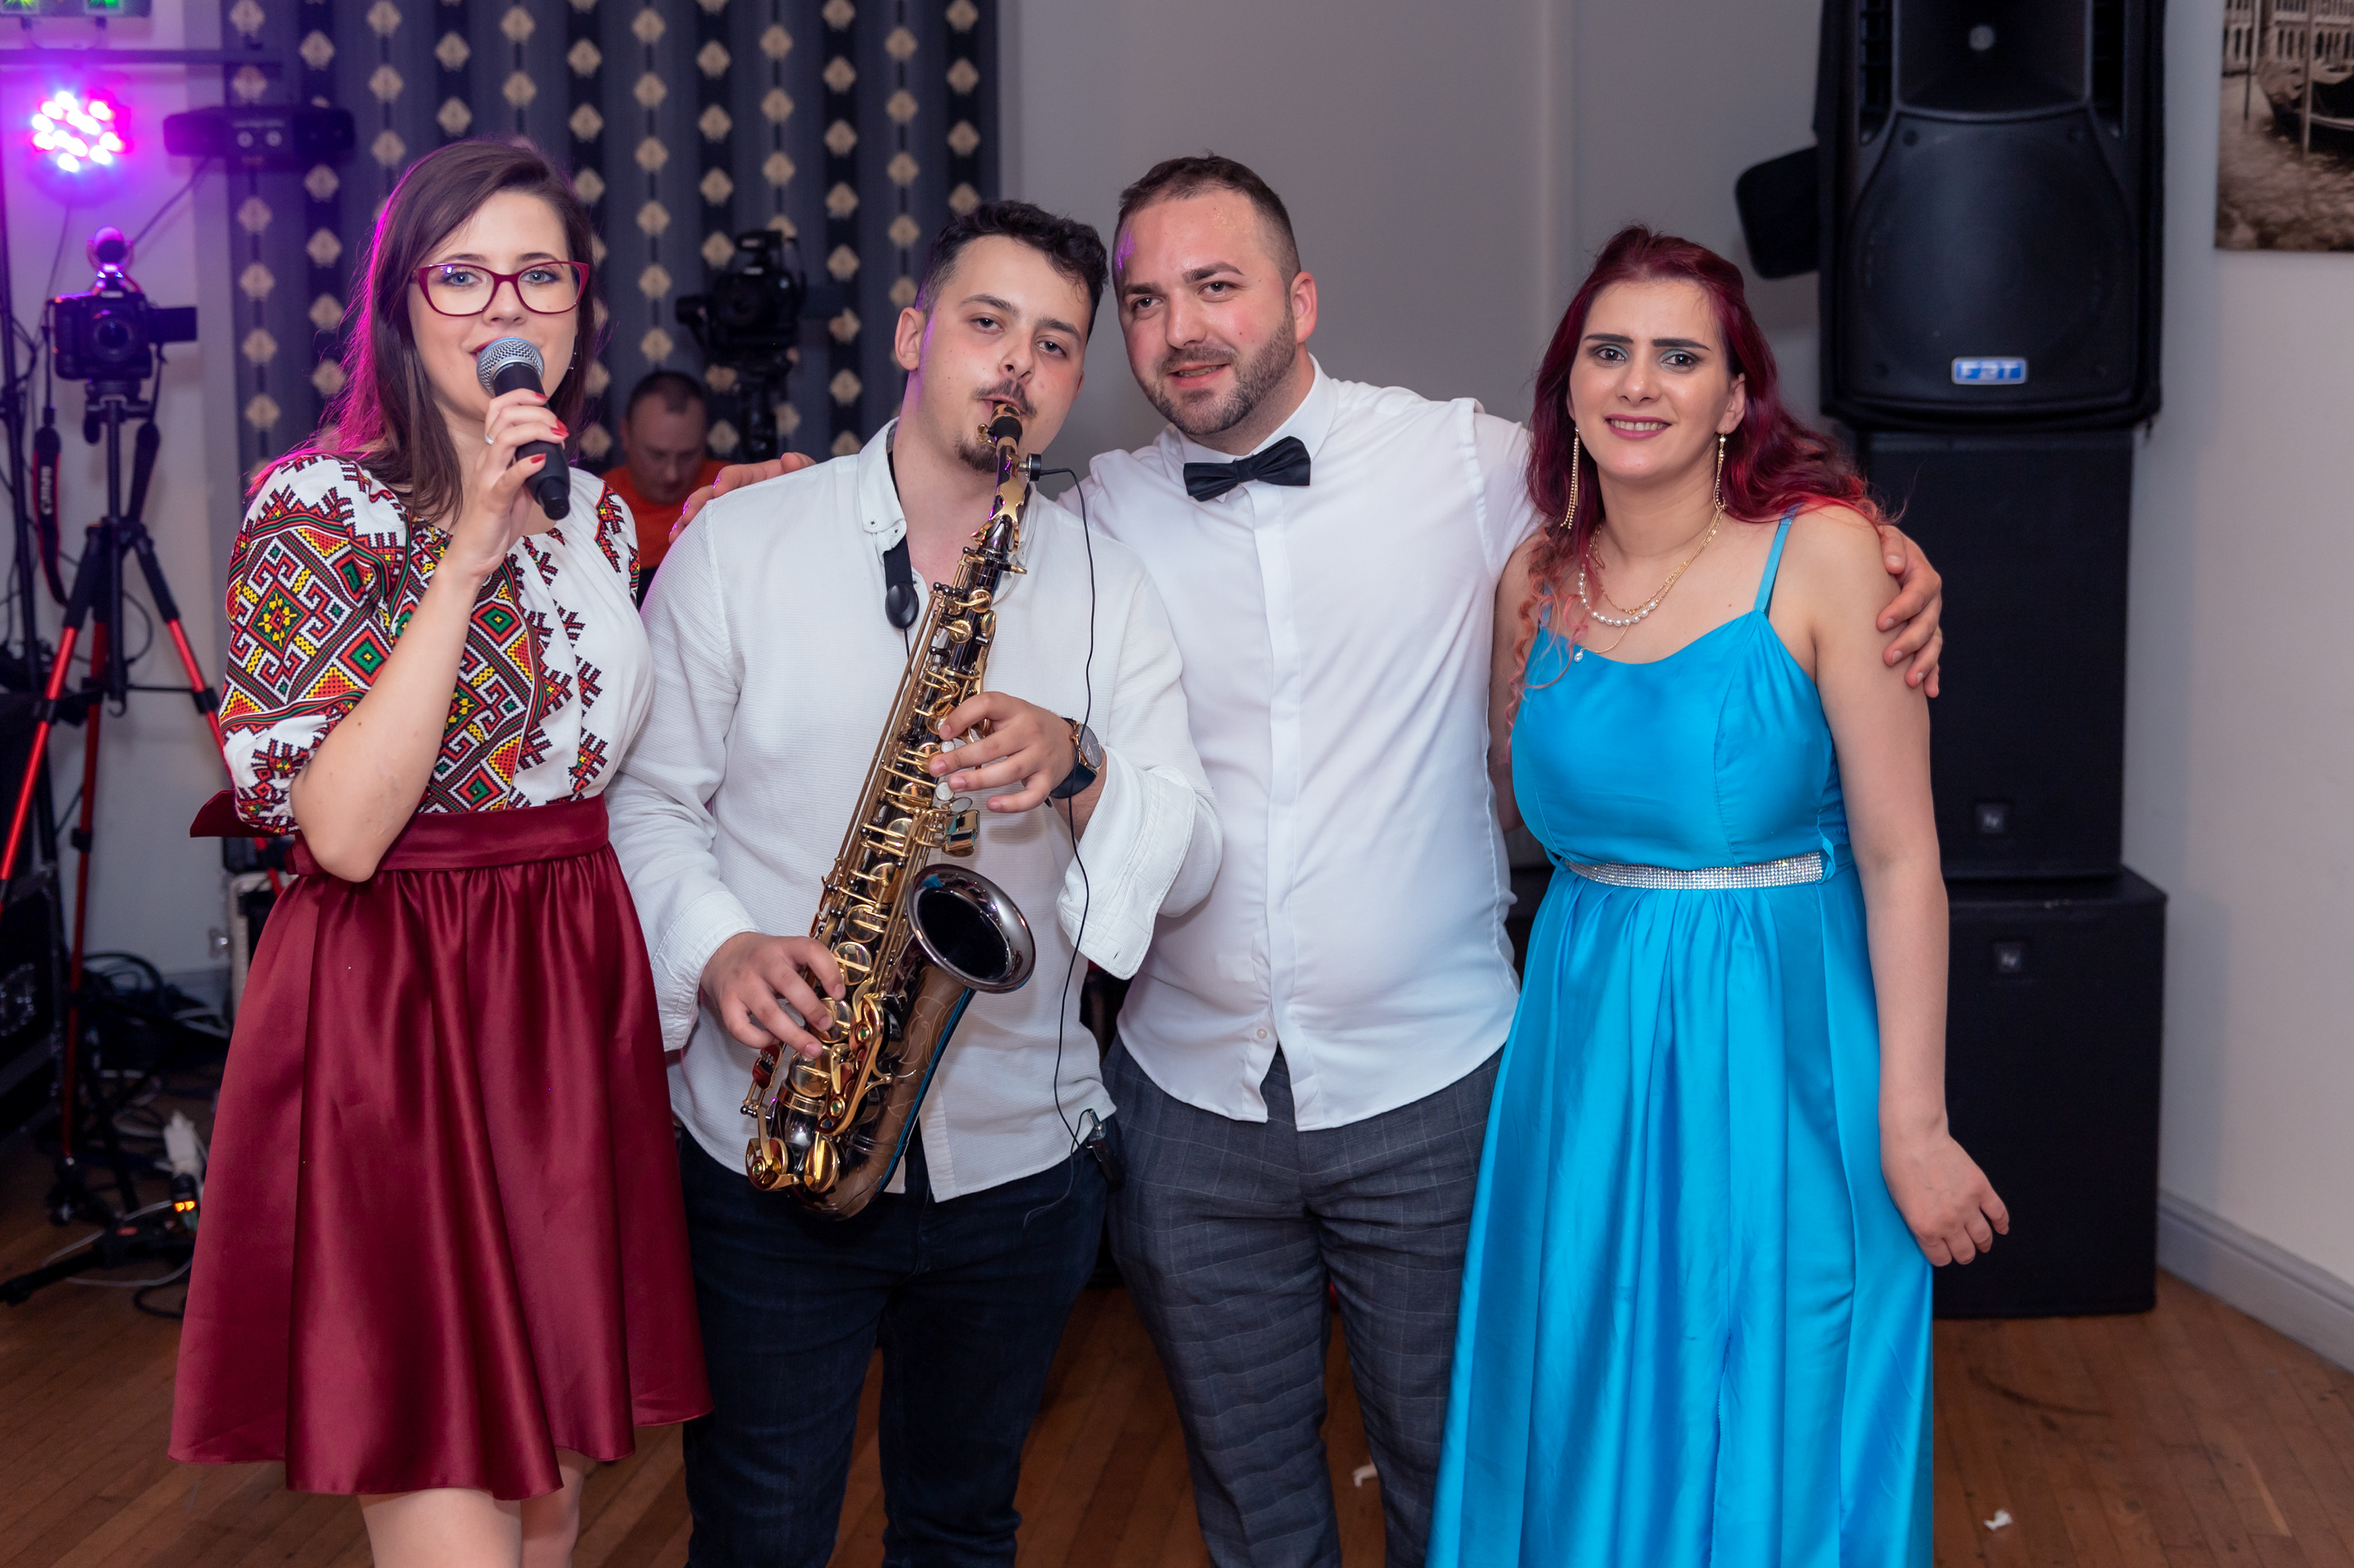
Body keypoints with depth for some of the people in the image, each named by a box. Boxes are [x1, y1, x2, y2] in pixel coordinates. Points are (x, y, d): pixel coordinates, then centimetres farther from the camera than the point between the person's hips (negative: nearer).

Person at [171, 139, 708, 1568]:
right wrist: (468, 556, -20)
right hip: (393, 1023, -6)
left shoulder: (601, 519, 11)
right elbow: (342, 829, -20)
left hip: (580, 1007, 7)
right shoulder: (322, 506, -9)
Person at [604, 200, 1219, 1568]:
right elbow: (649, 799, 0)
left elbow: (1187, 864, -2)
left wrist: (1079, 769, -22)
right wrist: (721, 951, -18)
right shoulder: (737, 545, -1)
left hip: (1019, 1155, 2)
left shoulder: (1109, 591, 4)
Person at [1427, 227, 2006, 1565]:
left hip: (1780, 1049, -4)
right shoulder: (1537, 584, 3)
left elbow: (1900, 858, -12)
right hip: (1585, 1048, 5)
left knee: (1769, 1446, 8)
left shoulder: (1820, 554, -11)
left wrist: (1912, 1127, -13)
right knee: (1584, 1428, 15)